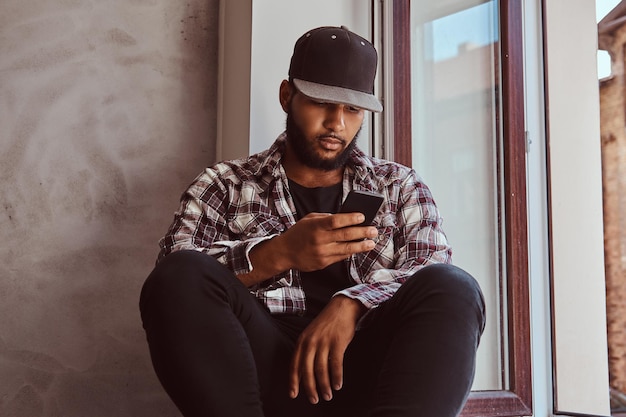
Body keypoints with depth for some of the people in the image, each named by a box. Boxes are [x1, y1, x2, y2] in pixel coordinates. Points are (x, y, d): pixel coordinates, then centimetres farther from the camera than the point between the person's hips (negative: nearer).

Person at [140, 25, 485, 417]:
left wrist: (349, 305, -17)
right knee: (180, 277, -27)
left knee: (454, 288, -28)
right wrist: (279, 255, -17)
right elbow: (175, 274, -1)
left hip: (366, 369, 1)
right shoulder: (224, 184, 15)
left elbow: (435, 275, 2)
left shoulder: (399, 185, 19)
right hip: (267, 369, 0)